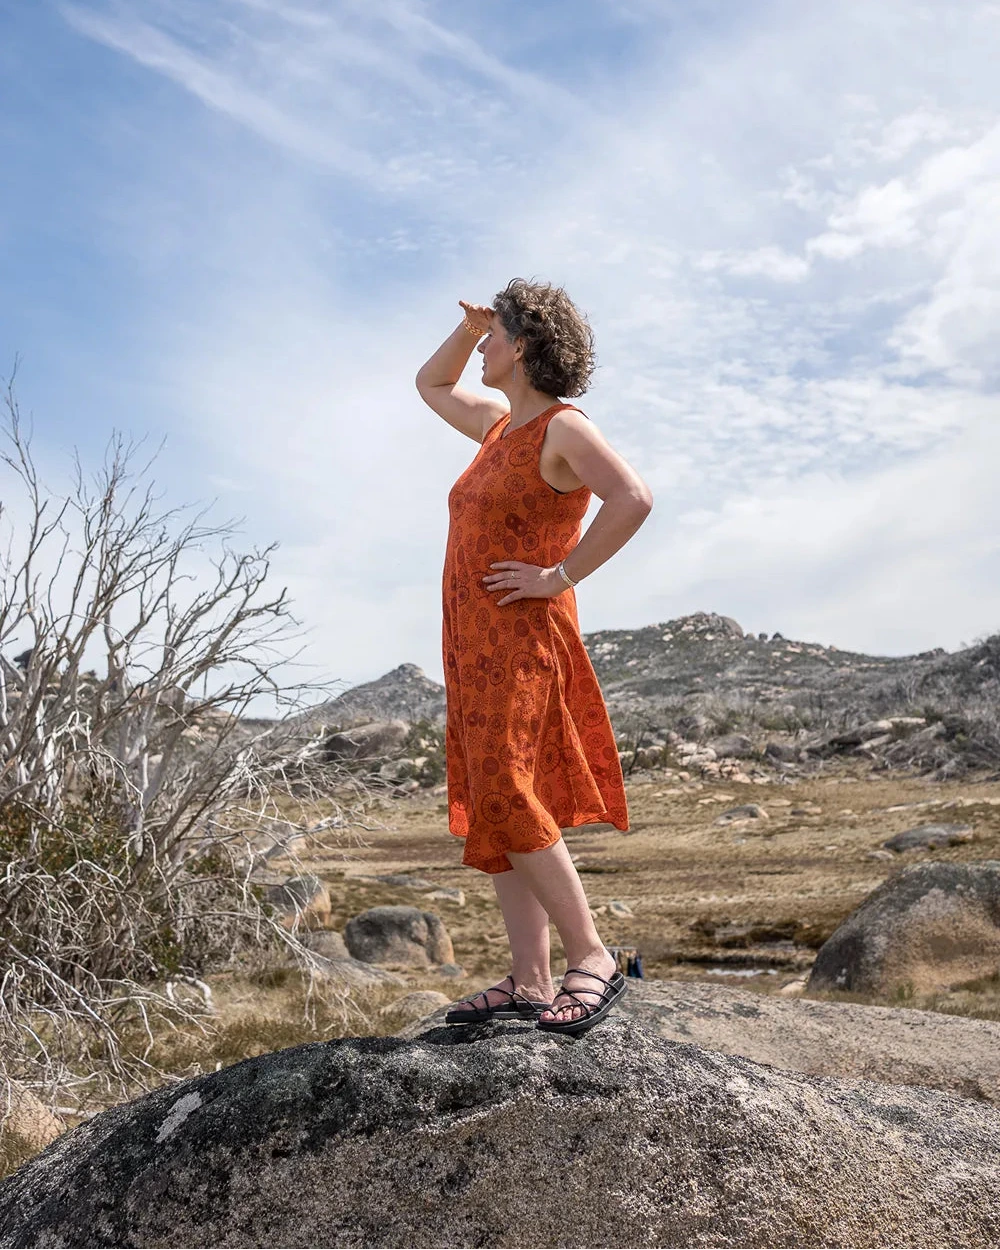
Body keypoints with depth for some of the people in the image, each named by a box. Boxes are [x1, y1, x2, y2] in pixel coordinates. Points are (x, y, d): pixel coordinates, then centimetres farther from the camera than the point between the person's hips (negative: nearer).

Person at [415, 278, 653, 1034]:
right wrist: (469, 325, 19)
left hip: (522, 638, -9)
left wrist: (561, 577, -19)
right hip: (475, 643, 9)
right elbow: (431, 385, 35)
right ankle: (530, 983, 7)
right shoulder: (501, 425, 18)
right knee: (494, 811, 4)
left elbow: (634, 499, -24)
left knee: (506, 802, -16)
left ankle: (593, 960, -6)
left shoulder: (563, 427, -8)